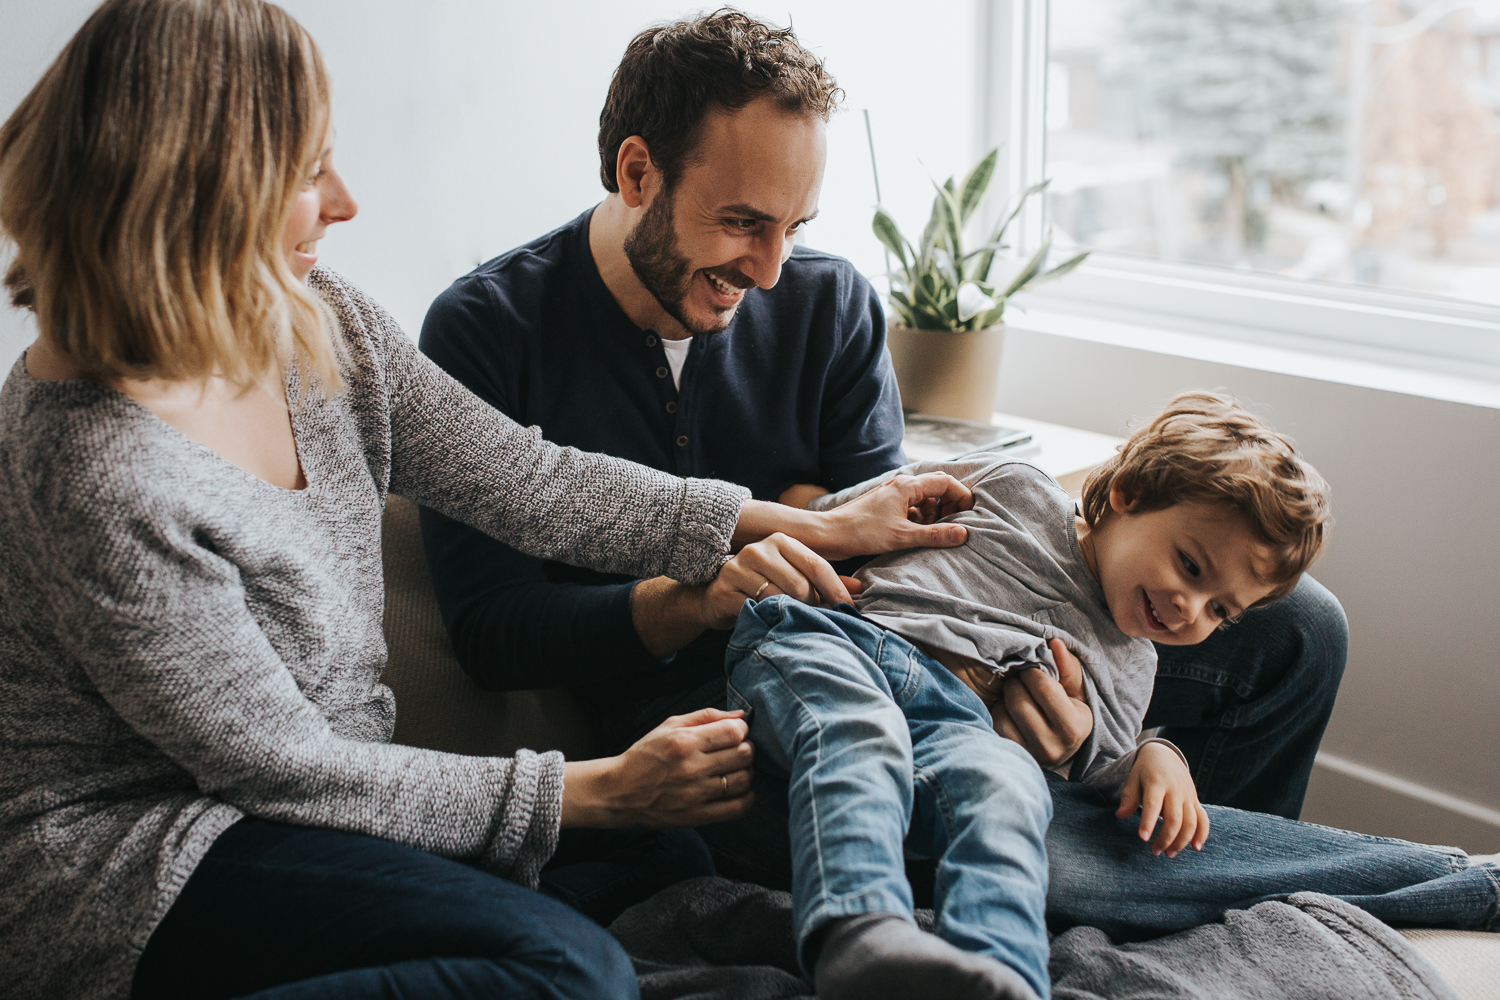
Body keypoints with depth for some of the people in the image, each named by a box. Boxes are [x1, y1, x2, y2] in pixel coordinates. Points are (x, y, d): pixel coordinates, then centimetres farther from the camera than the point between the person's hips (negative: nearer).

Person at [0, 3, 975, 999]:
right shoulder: (96, 476, -25)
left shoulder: (321, 325, -1)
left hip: (318, 804, 9)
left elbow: (525, 478, 4)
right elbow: (279, 768, -19)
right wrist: (601, 789, -16)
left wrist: (817, 528, 4)